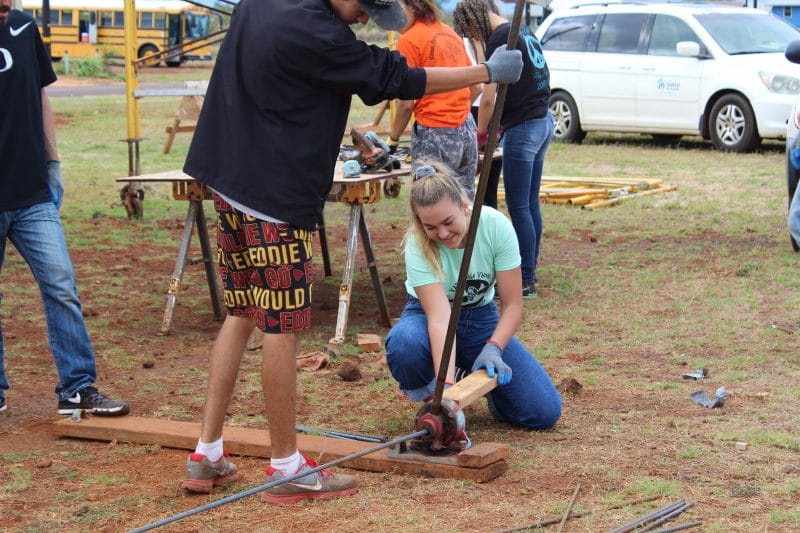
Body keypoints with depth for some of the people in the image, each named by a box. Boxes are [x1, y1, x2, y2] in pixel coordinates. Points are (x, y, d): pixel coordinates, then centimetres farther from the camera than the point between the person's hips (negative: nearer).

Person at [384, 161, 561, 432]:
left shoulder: (495, 225, -24)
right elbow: (439, 317, -38)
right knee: (404, 344, -41)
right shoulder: (418, 246, -29)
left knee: (544, 412, -14)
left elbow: (513, 304, -19)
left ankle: (480, 376, 16)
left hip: (482, 316, 2)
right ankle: (431, 400, -7)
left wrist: (492, 348, -37)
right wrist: (446, 385, -50)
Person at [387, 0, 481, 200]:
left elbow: (406, 103, -10)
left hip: (434, 134, -8)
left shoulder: (409, 40, -9)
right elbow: (476, 88, 18)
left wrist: (393, 138, 3)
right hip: (467, 131, 8)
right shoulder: (450, 33, 13)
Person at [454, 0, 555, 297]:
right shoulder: (525, 32, 15)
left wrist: (481, 132, -1)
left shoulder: (500, 39, -13)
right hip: (544, 120, 9)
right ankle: (529, 272, 20)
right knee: (530, 203, 14)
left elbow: (489, 98, -15)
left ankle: (526, 281, 0)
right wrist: (502, 122, 17)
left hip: (523, 128, -9)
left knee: (518, 206, -3)